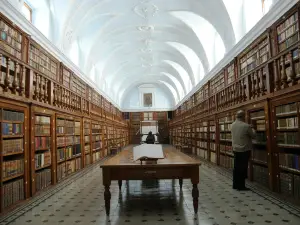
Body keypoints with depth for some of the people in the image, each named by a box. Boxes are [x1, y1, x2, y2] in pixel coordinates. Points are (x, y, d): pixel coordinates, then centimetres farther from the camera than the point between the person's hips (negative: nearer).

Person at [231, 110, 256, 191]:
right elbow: (253, 135, -3)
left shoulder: (233, 125, 4)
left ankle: (235, 185, 20)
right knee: (242, 168, 1)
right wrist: (252, 129, 16)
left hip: (235, 149, 7)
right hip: (244, 150, -7)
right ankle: (241, 186, 7)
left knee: (236, 167, 12)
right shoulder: (246, 126, -18)